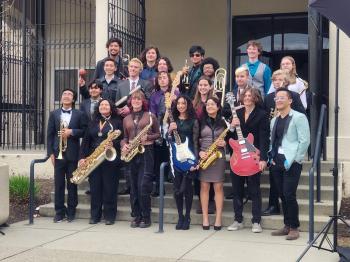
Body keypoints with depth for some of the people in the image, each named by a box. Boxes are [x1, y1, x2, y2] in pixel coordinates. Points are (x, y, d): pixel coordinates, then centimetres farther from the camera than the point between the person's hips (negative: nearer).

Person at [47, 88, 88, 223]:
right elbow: (50, 134, 6)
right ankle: (59, 211, 9)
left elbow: (84, 131, 2)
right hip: (58, 154, 1)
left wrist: (72, 132, -13)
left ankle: (71, 211, 12)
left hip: (73, 154, -1)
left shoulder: (79, 114, 6)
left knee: (72, 183, 3)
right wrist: (51, 152, -2)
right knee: (58, 184, 2)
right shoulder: (54, 114, 9)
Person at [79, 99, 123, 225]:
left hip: (110, 159, -3)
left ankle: (109, 216, 6)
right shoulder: (93, 122, 14)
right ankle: (95, 215, 12)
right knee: (95, 188, 4)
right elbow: (86, 141, 10)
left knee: (109, 188, -1)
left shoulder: (117, 122, 4)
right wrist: (82, 157, -1)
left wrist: (113, 144, -20)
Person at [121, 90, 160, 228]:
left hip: (146, 152, -4)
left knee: (143, 186, -9)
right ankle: (136, 216, 14)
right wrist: (124, 145, -3)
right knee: (133, 187, 5)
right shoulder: (126, 119, 14)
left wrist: (147, 137, -13)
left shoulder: (150, 116, 3)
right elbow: (125, 137, 17)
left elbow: (158, 134, 5)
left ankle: (146, 217, 2)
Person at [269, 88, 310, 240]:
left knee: (289, 195, -10)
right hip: (277, 163, 7)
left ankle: (294, 227, 3)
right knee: (282, 195, 9)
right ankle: (287, 226, 18)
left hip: (292, 163, -7)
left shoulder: (298, 117, -4)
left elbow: (304, 141, -10)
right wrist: (271, 157, 7)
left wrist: (292, 160, -14)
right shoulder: (274, 120, 17)